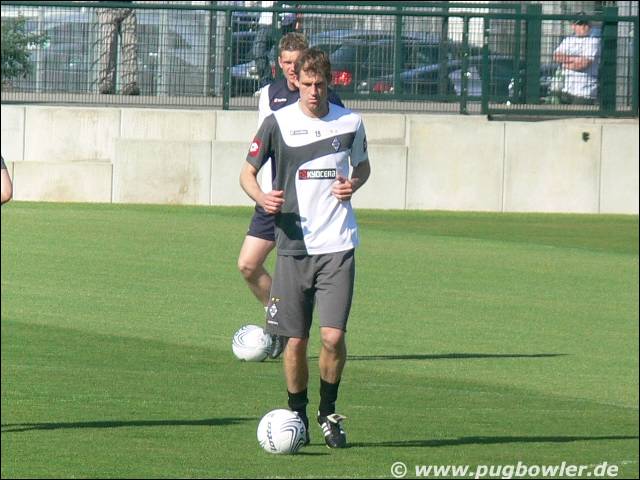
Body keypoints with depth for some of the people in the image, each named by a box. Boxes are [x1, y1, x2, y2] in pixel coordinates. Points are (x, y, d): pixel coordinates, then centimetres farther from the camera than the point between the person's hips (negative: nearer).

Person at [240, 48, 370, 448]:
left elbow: (363, 165, 22)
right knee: (296, 341, 1)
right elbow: (248, 172, 7)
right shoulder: (278, 123, -1)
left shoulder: (349, 123, 4)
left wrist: (354, 184, -1)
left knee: (334, 336, -11)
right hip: (294, 246, 0)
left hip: (337, 247, 0)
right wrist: (261, 197, -14)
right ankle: (297, 414, 21)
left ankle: (328, 412, 11)